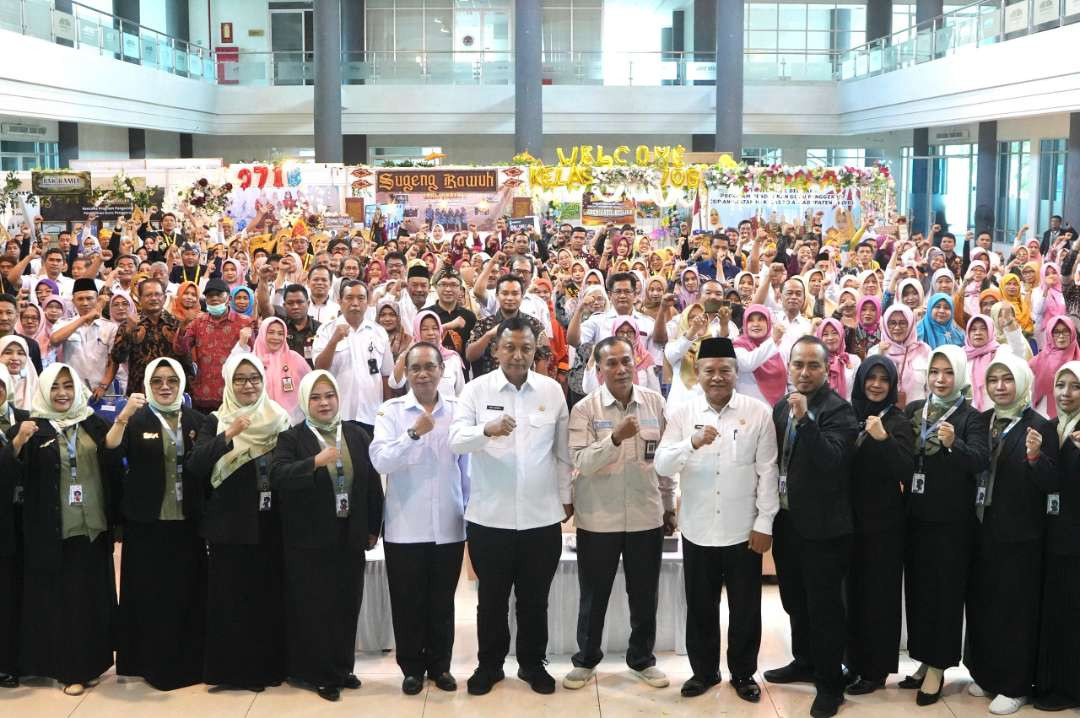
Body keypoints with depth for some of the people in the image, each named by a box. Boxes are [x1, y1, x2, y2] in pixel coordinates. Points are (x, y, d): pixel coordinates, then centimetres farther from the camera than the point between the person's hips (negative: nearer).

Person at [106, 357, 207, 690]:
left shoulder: (197, 420, 8)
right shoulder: (136, 420, -1)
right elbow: (110, 453, -17)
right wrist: (122, 417, -30)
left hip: (187, 522, 3)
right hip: (147, 522, -2)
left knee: (187, 592, 7)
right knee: (149, 593, 2)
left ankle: (188, 661, 19)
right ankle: (151, 661, 13)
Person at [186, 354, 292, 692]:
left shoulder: (279, 419, 8)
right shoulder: (215, 422, 0)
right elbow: (195, 466, -15)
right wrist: (228, 436, -27)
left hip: (271, 524, 2)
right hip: (232, 525, -2)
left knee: (270, 595, 6)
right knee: (232, 598, 0)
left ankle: (268, 665, 18)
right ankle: (233, 669, 10)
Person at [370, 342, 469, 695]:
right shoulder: (391, 411, -3)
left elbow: (468, 464, 7)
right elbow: (380, 461, -15)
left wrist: (472, 510, 9)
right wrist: (414, 433, -25)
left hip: (449, 526, 1)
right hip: (405, 527, -1)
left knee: (442, 601, 13)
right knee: (408, 602, 9)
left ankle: (440, 664, 28)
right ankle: (412, 667, 24)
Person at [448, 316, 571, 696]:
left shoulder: (552, 390, 2)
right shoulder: (476, 389, -4)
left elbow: (562, 450, 9)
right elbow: (455, 440, -16)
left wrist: (566, 496, 10)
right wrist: (487, 429, -34)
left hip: (542, 516, 1)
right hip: (489, 516, -1)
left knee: (535, 598, 14)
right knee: (492, 597, 12)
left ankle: (532, 663, 30)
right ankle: (490, 664, 28)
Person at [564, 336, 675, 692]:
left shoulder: (655, 403, -1)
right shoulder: (585, 409, -9)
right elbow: (582, 462, -18)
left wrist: (669, 505, 11)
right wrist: (616, 438, -32)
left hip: (646, 516, 2)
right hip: (598, 518, -2)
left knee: (644, 594, 13)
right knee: (594, 594, 12)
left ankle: (642, 658, 31)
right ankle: (586, 659, 30)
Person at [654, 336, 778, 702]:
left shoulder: (758, 412, -6)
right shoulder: (682, 413, -2)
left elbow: (767, 471, -4)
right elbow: (662, 465, -9)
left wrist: (764, 523, -6)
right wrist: (692, 443, -27)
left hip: (743, 530, -1)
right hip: (698, 530, 1)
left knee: (745, 609, 11)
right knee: (700, 607, 14)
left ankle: (743, 673, 29)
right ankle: (703, 670, 31)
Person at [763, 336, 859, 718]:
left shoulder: (838, 410, -15)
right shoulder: (781, 406, 7)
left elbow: (832, 461, -28)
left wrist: (805, 418, -35)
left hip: (822, 525, -7)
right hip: (786, 519, 7)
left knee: (824, 606, 2)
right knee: (795, 600, 20)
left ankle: (830, 684, 14)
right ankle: (805, 662, 38)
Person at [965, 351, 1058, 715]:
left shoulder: (1040, 427, -10)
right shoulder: (983, 422, 8)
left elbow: (1052, 484, -14)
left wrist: (1035, 456, -32)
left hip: (1019, 535, -6)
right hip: (983, 530, 6)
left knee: (1015, 608, 1)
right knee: (981, 603, 13)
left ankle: (1014, 686, 12)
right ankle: (985, 673, 27)